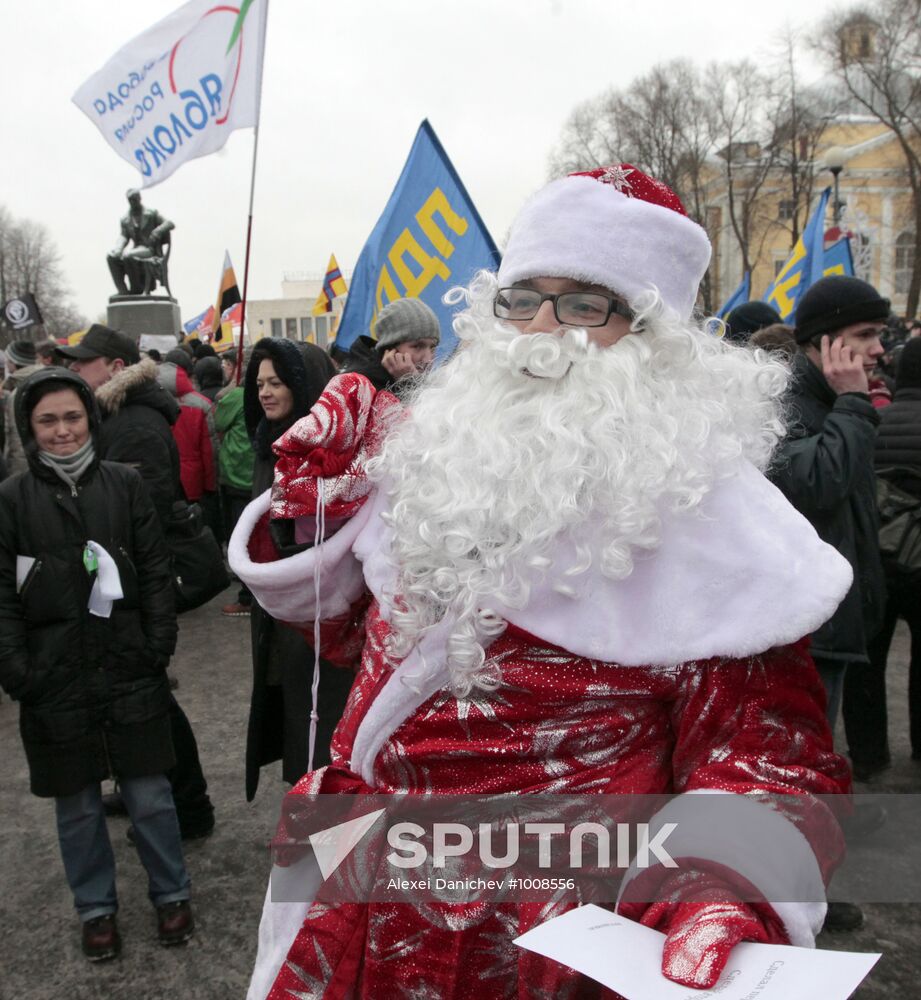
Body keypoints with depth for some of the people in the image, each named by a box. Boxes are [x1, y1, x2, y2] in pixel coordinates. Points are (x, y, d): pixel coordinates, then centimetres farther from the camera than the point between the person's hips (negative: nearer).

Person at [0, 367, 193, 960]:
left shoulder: (124, 484, 1)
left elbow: (156, 572, 2)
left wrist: (159, 646, -5)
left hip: (129, 668, 0)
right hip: (56, 677, 0)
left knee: (150, 793, 9)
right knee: (77, 804, 13)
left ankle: (172, 894, 29)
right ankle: (96, 908, 32)